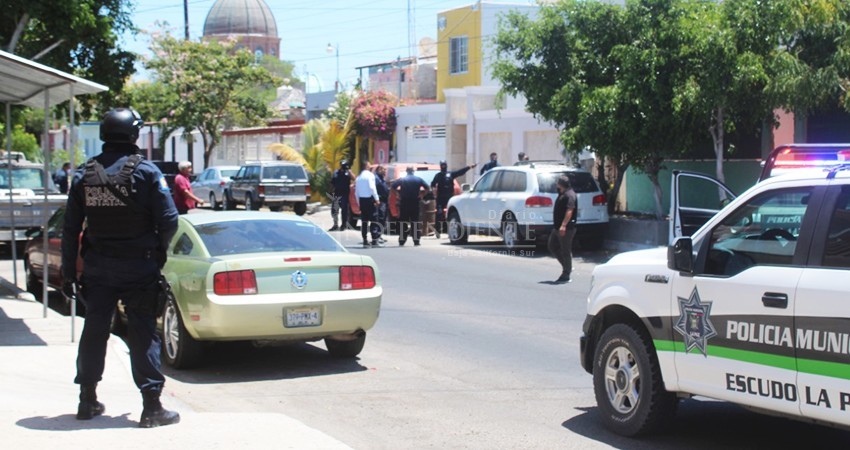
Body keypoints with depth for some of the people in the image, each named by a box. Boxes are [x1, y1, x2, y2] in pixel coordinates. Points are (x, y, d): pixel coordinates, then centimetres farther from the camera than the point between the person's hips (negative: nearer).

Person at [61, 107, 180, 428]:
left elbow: (71, 229, 2)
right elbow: (169, 221, -12)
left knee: (94, 331, 14)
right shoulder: (146, 172, -9)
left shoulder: (84, 175, 2)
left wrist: (69, 273, 7)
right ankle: (151, 406, 1)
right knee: (143, 334, 1)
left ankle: (87, 400, 23)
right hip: (138, 269, -3)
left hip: (97, 269, 3)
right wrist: (157, 250, 8)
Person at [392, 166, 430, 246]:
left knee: (403, 222, 4)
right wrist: (421, 194, 3)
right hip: (415, 203, 1)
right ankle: (416, 241, 1)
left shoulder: (401, 180, -1)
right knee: (415, 221, 4)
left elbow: (393, 186, -11)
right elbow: (426, 187, -4)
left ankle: (402, 241, 2)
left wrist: (399, 194, -3)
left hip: (404, 203, -1)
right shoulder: (418, 179, 3)